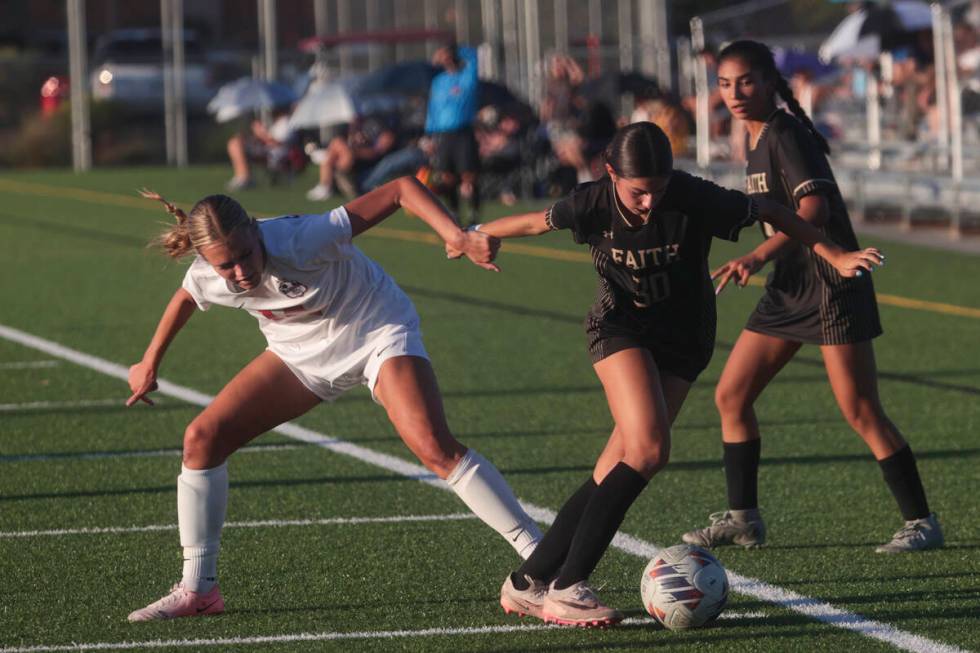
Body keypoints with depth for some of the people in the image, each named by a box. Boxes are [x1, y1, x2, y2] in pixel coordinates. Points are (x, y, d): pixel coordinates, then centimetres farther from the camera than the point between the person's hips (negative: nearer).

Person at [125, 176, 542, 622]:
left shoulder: (302, 240, -36)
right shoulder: (206, 279, -20)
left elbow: (401, 189, -34)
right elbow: (184, 300, 9)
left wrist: (460, 238, -47)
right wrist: (149, 364, 21)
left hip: (378, 330, -5)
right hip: (301, 351, 5)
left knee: (435, 448, -26)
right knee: (202, 438, -5)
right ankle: (197, 589, 7)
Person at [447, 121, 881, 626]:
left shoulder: (695, 200, -22)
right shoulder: (592, 205, -17)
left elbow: (768, 211, -7)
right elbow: (538, 222, 3)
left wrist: (834, 256, -8)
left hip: (683, 339, 1)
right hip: (619, 328, -1)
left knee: (615, 470, -8)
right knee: (647, 449, -24)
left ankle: (528, 582, 3)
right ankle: (566, 588, -22)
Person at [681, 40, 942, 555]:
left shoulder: (786, 135, -16)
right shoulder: (758, 140, 12)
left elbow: (814, 208, -29)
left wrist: (758, 256, -40)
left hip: (831, 285, -9)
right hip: (789, 287, 9)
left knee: (862, 414, -10)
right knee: (731, 397, 7)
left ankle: (921, 522, -2)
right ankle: (742, 518, 15)